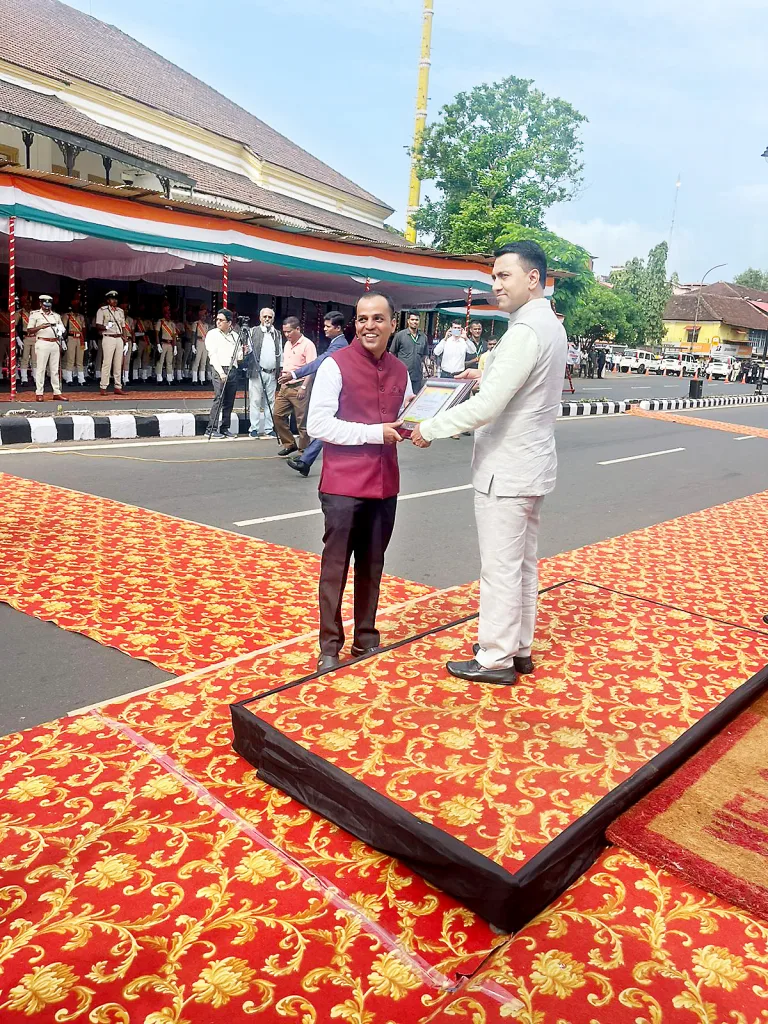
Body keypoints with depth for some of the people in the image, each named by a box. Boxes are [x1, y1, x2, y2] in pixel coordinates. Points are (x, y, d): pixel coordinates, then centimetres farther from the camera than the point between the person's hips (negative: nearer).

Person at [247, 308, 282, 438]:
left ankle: (269, 429, 11)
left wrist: (279, 371, 11)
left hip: (272, 373, 4)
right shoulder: (254, 331, 3)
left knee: (270, 402, 6)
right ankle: (254, 428, 2)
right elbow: (248, 349, -3)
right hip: (257, 372, -4)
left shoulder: (277, 334, 15)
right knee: (255, 401, -3)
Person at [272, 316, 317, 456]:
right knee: (277, 414, 4)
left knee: (302, 421, -3)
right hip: (286, 386, 8)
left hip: (299, 387, -8)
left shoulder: (307, 345, -10)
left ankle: (304, 450, 8)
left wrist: (304, 387, -21)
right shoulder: (287, 344, 16)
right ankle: (289, 444, 16)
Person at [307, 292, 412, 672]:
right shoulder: (335, 365, -7)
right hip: (343, 484, -5)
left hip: (384, 483, 5)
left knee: (372, 566, 13)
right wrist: (374, 432, -17)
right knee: (335, 566, 2)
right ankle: (330, 645, 14)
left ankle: (366, 637, 26)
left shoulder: (400, 371, 10)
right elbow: (318, 424, -14)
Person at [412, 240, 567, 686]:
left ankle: (496, 659, 12)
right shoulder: (551, 325, 12)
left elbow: (487, 406, -25)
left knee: (500, 568, 0)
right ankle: (520, 648, 29)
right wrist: (486, 375, 13)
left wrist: (431, 427, -14)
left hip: (506, 470, -10)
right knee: (523, 562, 17)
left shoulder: (525, 331, -21)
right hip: (532, 465, 10)